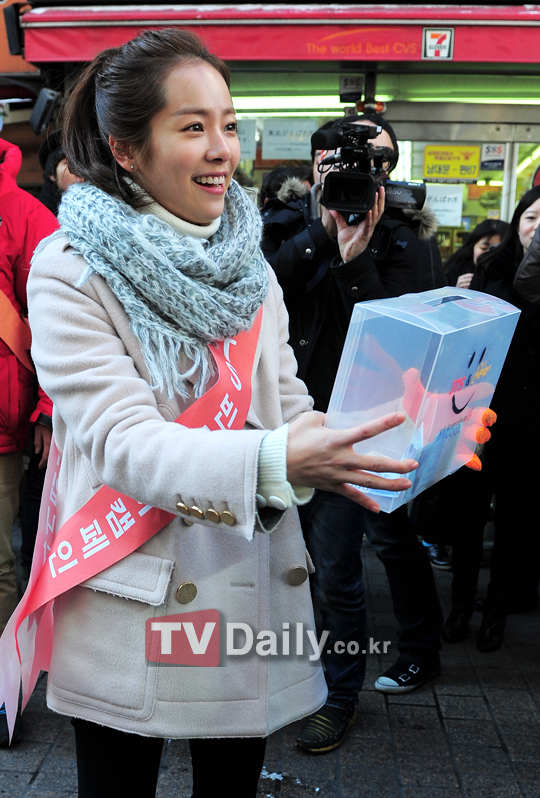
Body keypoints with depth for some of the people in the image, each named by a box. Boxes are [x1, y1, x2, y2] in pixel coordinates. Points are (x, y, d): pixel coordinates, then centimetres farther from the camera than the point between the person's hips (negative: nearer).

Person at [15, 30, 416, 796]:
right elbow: (120, 440, -21)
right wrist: (273, 461, -37)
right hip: (133, 605, -4)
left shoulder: (244, 259, 7)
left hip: (253, 586, 5)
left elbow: (289, 407, 3)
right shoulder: (71, 269, -11)